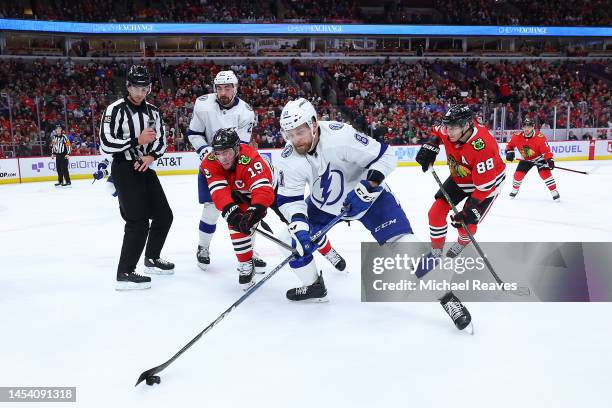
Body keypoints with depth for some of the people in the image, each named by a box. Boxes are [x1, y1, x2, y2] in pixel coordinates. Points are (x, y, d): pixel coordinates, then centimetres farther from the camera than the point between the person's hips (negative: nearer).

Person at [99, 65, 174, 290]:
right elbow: (106, 144, -17)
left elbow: (161, 140, 12)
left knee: (164, 215, 12)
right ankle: (124, 273, -7)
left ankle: (152, 259, 31)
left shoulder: (152, 111, 8)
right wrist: (137, 140, -22)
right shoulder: (116, 109, -12)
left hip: (144, 168, 8)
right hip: (124, 169, -8)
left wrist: (151, 155, -8)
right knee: (138, 221, -15)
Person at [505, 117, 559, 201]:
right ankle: (515, 190, 29)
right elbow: (510, 145, -2)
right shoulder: (517, 136, -20)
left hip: (539, 158, -4)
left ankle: (554, 192, -14)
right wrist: (509, 152, -18)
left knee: (545, 173, -23)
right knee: (518, 174, 0)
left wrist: (550, 160, -39)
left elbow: (546, 150, -27)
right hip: (526, 159, 4)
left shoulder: (540, 137, -30)